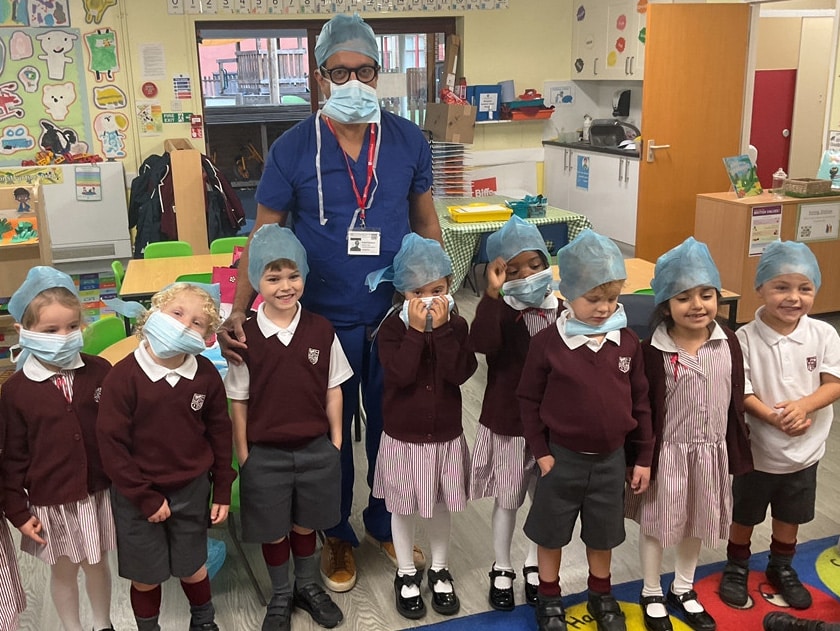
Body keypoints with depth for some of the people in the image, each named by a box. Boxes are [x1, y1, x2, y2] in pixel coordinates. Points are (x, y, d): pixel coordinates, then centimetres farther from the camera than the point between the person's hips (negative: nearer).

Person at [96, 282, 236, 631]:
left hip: (192, 491, 2)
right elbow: (111, 443, -15)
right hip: (137, 496, -2)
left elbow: (220, 435, 1)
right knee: (146, 576, 14)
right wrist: (146, 498, -13)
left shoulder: (206, 375, -9)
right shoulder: (124, 375, -18)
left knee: (192, 568, 19)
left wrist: (222, 492, 4)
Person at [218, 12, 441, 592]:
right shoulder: (292, 149, -9)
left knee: (391, 426, 17)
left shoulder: (409, 141, -3)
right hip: (325, 321, -2)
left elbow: (426, 221, 7)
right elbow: (264, 236, -7)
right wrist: (238, 312, -16)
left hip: (397, 315, 2)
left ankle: (386, 524, 40)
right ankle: (338, 535, 36)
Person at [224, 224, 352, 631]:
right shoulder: (245, 336, -12)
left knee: (305, 524, 19)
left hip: (315, 449, 1)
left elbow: (333, 390, 1)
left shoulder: (321, 330, -7)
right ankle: (280, 597, 38)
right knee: (273, 531, 15)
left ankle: (308, 587, 43)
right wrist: (243, 453, -3)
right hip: (265, 453, -1)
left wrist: (336, 441, 3)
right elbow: (238, 401, -5)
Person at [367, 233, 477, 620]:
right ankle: (406, 574, 33)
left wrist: (441, 329, -24)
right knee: (404, 507, 13)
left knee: (441, 506, 17)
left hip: (446, 435, 2)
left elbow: (460, 373, -20)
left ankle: (439, 571, 38)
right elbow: (401, 375, -26)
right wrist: (416, 331, -27)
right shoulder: (392, 327, -12)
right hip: (403, 437, -2)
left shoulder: (456, 325, -6)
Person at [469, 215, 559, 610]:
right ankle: (501, 570, 31)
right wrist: (492, 294, -40)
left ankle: (534, 566, 38)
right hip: (506, 423, -3)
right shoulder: (500, 312, -13)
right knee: (507, 501, 11)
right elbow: (482, 344, -35)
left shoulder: (560, 311, -1)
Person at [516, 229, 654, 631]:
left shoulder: (627, 342, -6)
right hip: (563, 457, -2)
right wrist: (541, 450, -9)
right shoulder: (547, 342, -15)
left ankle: (600, 595, 42)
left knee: (603, 535, 19)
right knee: (550, 533, 14)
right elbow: (529, 400, -7)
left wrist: (642, 457, 4)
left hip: (611, 458, 3)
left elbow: (640, 402, 2)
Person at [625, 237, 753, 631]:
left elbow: (736, 401, 4)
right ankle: (651, 595, 34)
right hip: (667, 452, -4)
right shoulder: (654, 352, -19)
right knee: (657, 524, 12)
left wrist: (736, 453, 7)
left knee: (696, 524, 20)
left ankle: (682, 590, 42)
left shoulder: (728, 344, -5)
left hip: (711, 451, 4)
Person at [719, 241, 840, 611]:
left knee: (790, 516, 22)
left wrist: (804, 405, -27)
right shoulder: (746, 338, -18)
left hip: (804, 450, 3)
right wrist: (773, 417, -30)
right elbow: (740, 392, -17)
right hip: (757, 449, -2)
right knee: (744, 515, 17)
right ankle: (736, 567, 40)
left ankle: (781, 568, 46)